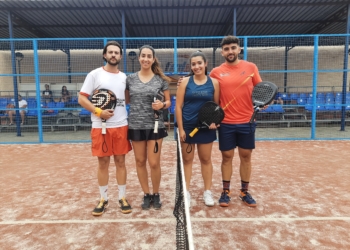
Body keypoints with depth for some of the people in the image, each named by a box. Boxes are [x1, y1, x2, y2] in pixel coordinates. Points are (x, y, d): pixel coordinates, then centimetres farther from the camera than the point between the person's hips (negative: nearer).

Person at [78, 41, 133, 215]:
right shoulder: (95, 74, -1)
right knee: (103, 163, 7)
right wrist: (99, 112, -16)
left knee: (120, 162, 8)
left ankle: (122, 198, 21)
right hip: (100, 127, -2)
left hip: (121, 126, 3)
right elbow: (81, 99, -4)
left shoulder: (124, 77, 10)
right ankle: (103, 199, 22)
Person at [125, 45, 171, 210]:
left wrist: (162, 105, -16)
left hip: (155, 126, -1)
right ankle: (146, 195, 28)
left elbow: (168, 102, 4)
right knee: (140, 161, 10)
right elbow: (126, 100, 13)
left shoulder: (161, 80, 1)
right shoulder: (130, 79, 4)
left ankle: (156, 194, 25)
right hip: (136, 126, 2)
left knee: (154, 163, 1)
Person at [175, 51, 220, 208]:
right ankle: (186, 192, 23)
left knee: (206, 159, 12)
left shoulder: (214, 82, 1)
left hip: (206, 128, 1)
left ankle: (207, 192, 26)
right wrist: (180, 129, -9)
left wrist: (215, 120, -13)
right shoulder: (185, 82, -2)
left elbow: (217, 105, 5)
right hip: (187, 127, 0)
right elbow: (178, 106, -4)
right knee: (187, 160, 9)